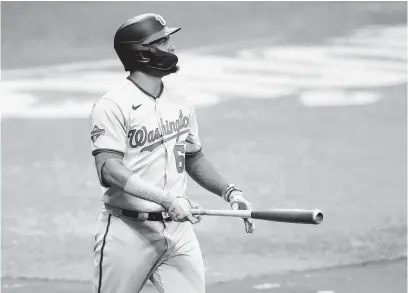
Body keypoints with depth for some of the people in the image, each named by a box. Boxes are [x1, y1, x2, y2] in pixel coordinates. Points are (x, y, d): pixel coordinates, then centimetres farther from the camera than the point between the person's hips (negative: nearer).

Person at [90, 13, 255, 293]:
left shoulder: (181, 104, 12)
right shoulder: (113, 105, -10)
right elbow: (109, 170, -21)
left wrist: (230, 192, 10)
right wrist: (167, 199, -30)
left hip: (179, 229, 5)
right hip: (130, 231, -5)